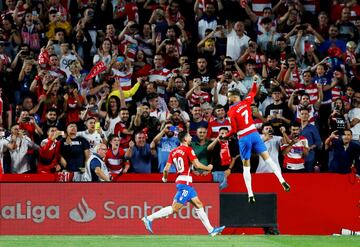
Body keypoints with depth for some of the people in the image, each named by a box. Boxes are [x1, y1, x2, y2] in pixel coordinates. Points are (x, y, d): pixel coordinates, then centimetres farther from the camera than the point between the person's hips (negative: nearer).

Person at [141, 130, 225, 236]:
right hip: (185, 182, -9)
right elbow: (197, 164, -14)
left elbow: (166, 169, 5)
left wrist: (164, 178, 24)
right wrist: (208, 168, 3)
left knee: (199, 205, 11)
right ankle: (149, 218, -11)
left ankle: (211, 230, 12)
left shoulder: (173, 152, 10)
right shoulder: (188, 149, -9)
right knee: (174, 208, -10)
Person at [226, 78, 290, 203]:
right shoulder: (246, 102, 2)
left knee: (246, 166, 5)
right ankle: (282, 180, -12)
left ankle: (250, 194, 2)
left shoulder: (231, 112, -9)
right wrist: (255, 81, 28)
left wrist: (225, 136, 5)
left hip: (243, 138, -3)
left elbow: (234, 130, -10)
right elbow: (253, 92, 21)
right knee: (267, 157, 3)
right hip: (254, 134, 3)